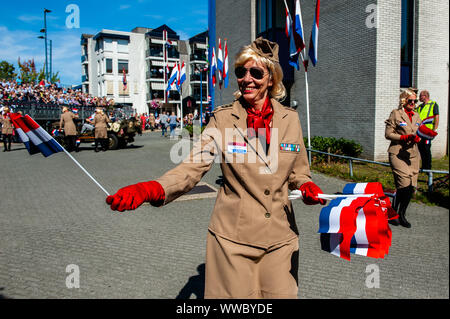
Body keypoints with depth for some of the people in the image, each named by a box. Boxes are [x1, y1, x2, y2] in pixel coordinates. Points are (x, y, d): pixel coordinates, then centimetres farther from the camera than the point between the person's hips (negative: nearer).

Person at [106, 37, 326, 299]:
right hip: (233, 237, -2)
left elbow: (298, 171, 12)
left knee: (282, 294, 13)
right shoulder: (223, 118, -5)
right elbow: (192, 167, -14)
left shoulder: (290, 118, 2)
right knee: (236, 294, 9)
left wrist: (307, 187, -11)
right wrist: (149, 189, -31)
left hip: (280, 237, 2)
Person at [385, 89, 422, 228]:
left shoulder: (416, 116, 17)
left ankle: (402, 215, 19)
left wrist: (417, 138, -3)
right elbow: (388, 134, -5)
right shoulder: (395, 114, -2)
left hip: (413, 154, 6)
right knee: (404, 185, -15)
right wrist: (405, 137, -16)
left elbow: (419, 133, 21)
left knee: (412, 186, 4)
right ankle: (393, 212, 4)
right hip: (398, 153, -6)